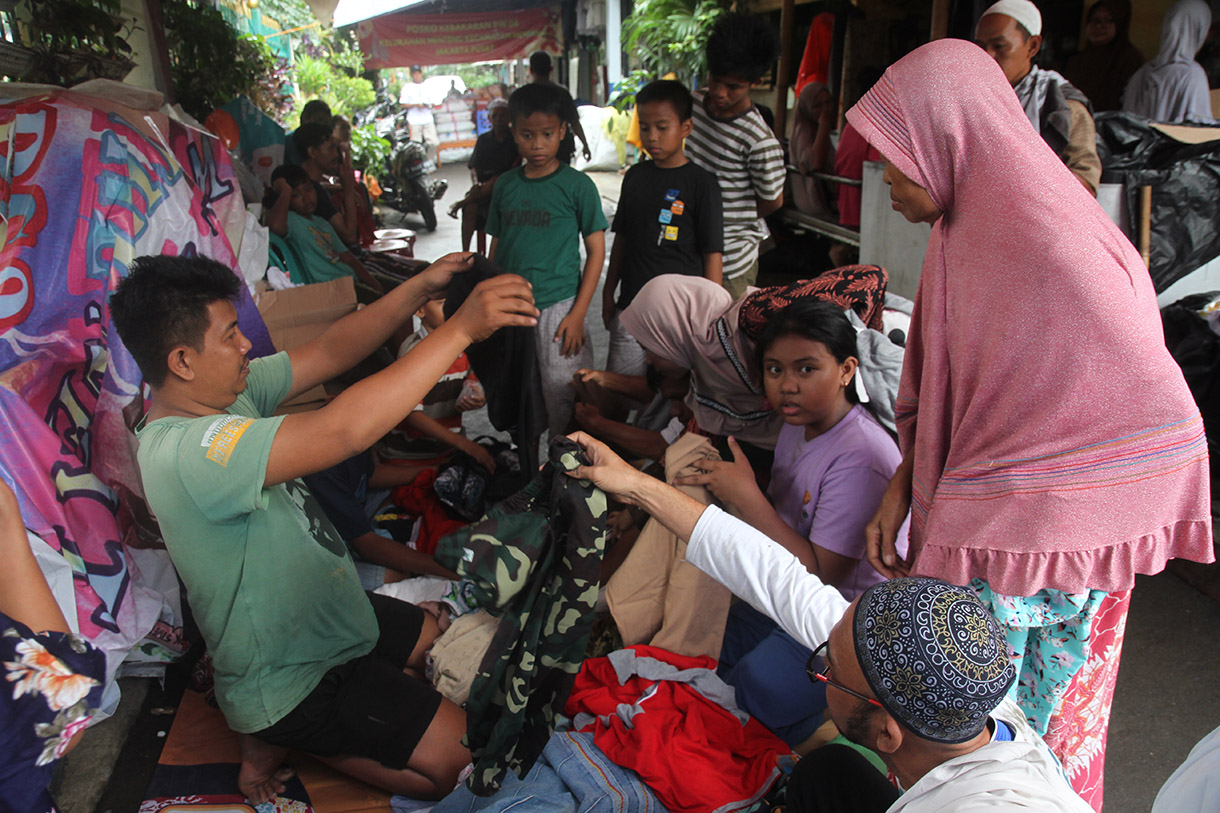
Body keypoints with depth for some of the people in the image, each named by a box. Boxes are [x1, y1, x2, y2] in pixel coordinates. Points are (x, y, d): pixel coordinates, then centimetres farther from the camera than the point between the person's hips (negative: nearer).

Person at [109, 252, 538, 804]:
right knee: (462, 760, -6)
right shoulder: (182, 453, -34)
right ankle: (277, 737, 5)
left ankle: (277, 729, 18)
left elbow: (327, 354, -3)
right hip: (290, 681, -9)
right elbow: (343, 430, -44)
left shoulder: (226, 391, -5)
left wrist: (419, 289, -16)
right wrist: (460, 328, -41)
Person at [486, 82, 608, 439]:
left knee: (562, 398, 0)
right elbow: (496, 247, 14)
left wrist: (578, 314, -10)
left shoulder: (577, 185, -5)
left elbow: (596, 250, -4)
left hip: (557, 306, -4)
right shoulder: (505, 184, 7)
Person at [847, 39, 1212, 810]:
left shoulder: (1060, 255, -23)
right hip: (969, 525, 8)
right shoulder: (966, 231, 5)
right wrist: (903, 486, 1)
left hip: (1046, 551, -7)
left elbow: (1157, 420, -20)